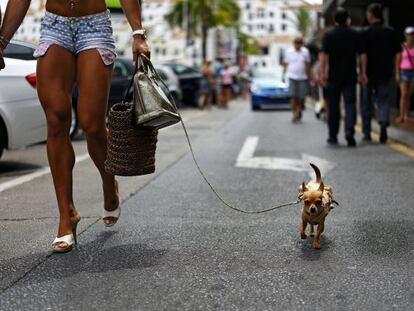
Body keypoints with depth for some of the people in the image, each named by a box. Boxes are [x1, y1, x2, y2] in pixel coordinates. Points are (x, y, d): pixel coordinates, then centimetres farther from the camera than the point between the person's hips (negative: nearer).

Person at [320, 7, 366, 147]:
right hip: (350, 75, 1)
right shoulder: (355, 35, 3)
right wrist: (363, 72, 8)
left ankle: (333, 136, 15)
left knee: (333, 106, 8)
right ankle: (349, 130, -21)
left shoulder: (329, 35, -2)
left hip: (334, 76, 0)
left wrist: (322, 73, -7)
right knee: (350, 103, 0)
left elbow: (324, 55, -9)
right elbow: (362, 55, 2)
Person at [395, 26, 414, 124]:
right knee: (404, 94, -11)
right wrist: (397, 74, -10)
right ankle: (401, 116, -9)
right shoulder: (402, 46, -6)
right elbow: (397, 61, -6)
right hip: (404, 72, -3)